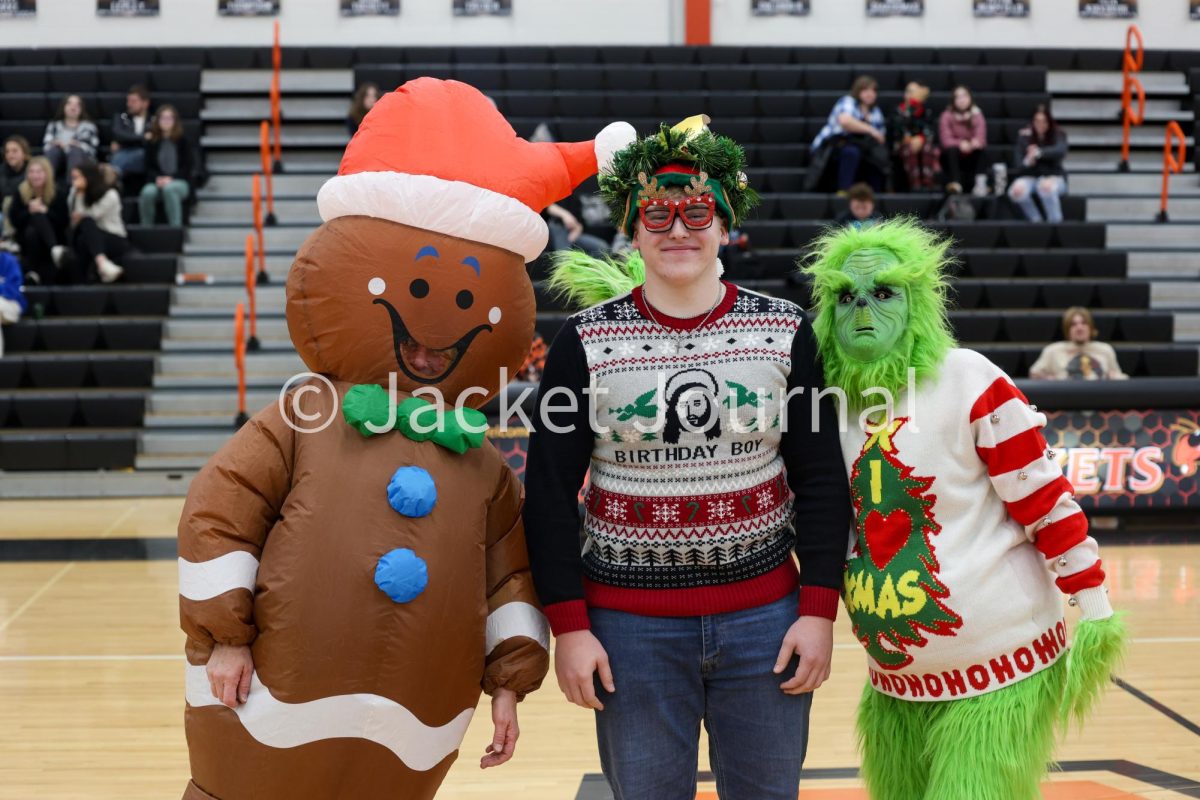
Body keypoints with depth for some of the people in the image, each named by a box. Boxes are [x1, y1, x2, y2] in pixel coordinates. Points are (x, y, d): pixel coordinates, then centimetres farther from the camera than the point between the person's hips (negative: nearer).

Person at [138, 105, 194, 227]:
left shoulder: (182, 141, 3)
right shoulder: (151, 142, 9)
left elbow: (187, 167, -1)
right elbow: (149, 167, 8)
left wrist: (171, 178, -17)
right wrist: (158, 178, -14)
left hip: (179, 182, -2)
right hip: (157, 182, 2)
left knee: (169, 189, -39)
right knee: (148, 192, -34)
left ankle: (176, 228, -37)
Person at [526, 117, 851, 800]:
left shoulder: (786, 331, 0)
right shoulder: (586, 341, -3)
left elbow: (822, 481, 2)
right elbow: (550, 493, -2)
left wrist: (820, 612, -2)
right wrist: (568, 627, -5)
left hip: (765, 616, 1)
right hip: (630, 626, -1)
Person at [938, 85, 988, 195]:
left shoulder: (977, 115, -4)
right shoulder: (947, 116, -10)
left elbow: (981, 139, -14)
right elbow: (946, 140, -18)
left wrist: (975, 143, -39)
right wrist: (960, 144, -39)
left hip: (971, 157, 2)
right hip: (952, 157, -2)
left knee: (979, 149, -30)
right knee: (952, 149, -35)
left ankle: (980, 183, -36)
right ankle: (954, 183, -48)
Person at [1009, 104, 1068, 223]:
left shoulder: (1059, 134, -1)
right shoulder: (1024, 136, 2)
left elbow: (1060, 151, -24)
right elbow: (1017, 164, -1)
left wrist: (1039, 152, -36)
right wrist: (1027, 162, -25)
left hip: (1053, 177, -2)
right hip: (1029, 177, 2)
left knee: (1046, 186, -40)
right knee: (1017, 190, -34)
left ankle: (1055, 222, -23)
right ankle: (1036, 221, -16)